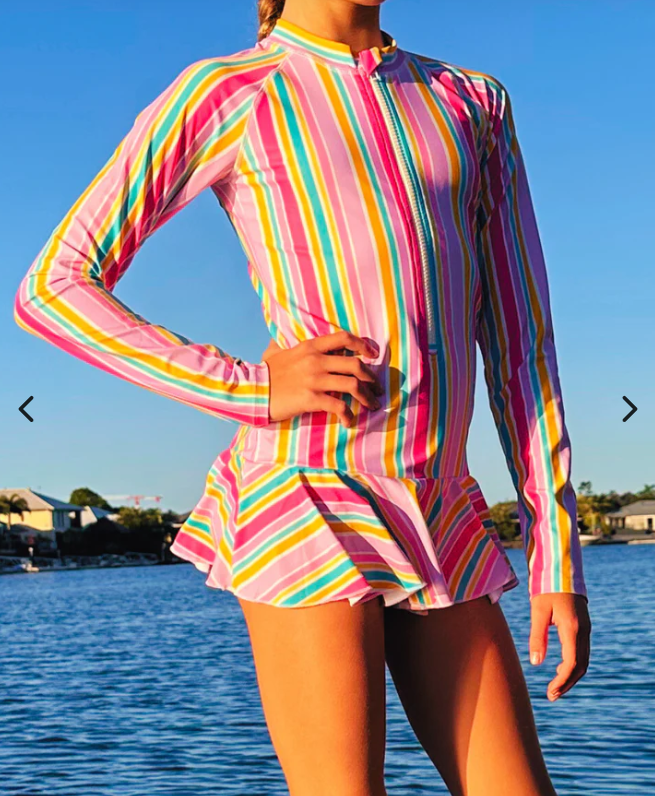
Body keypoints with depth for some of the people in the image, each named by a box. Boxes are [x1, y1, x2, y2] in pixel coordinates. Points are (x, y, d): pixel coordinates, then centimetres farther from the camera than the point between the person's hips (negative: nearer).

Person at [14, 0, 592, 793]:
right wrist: (250, 388, -9)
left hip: (444, 529, 5)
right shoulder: (226, 93, 2)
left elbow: (522, 344, 14)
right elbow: (50, 289, 0)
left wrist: (557, 553, 8)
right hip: (308, 515, -5)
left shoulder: (475, 103, 16)